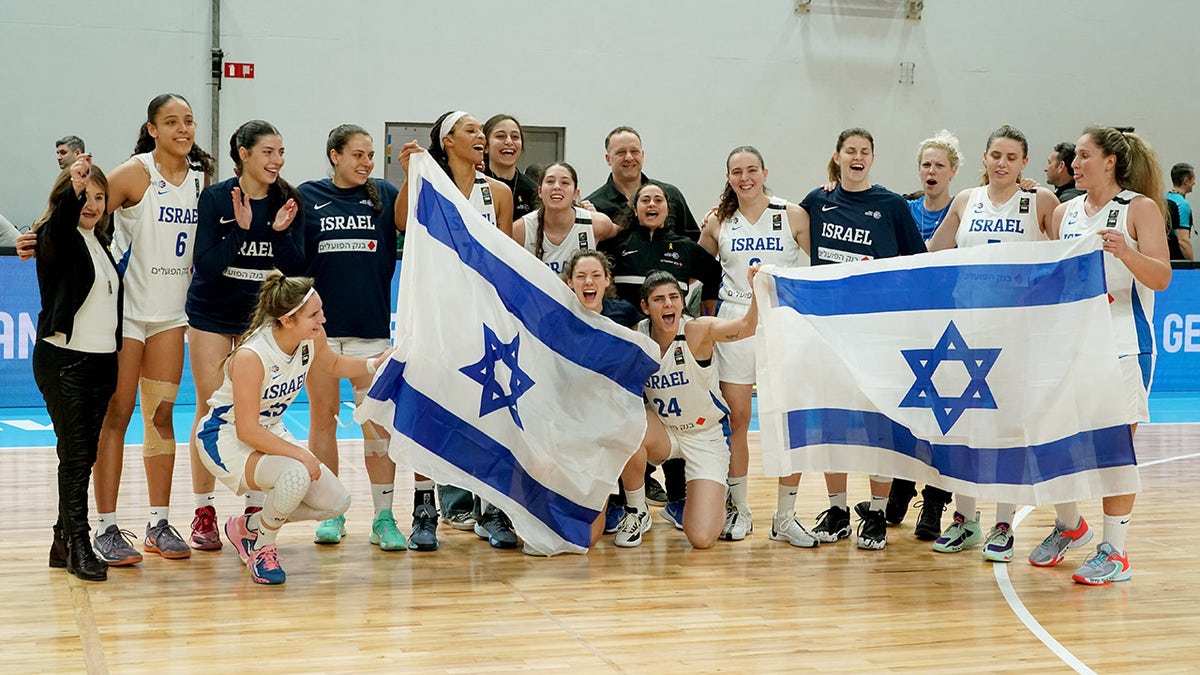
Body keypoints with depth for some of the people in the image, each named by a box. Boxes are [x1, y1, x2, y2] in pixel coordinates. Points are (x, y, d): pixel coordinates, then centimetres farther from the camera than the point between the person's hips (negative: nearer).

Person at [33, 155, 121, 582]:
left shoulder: (101, 242, 15)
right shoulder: (56, 237, -6)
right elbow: (59, 226, -31)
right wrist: (74, 190, -46)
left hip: (102, 360, 7)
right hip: (63, 360, -7)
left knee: (87, 454, 7)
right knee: (75, 453, -8)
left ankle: (63, 542, 15)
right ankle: (79, 546, -4)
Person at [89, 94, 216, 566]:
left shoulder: (201, 178, 6)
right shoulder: (135, 173, -11)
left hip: (171, 313, 5)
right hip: (125, 310, -5)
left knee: (161, 415, 8)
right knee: (116, 416, -2)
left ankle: (159, 523, 15)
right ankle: (106, 528, 3)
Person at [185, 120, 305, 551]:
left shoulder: (288, 202, -4)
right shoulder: (215, 198, -11)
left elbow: (295, 270, -5)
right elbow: (205, 265, -16)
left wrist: (281, 232, -21)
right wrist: (240, 228, -27)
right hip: (212, 314, -2)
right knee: (211, 411, 0)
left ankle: (256, 507, 11)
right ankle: (204, 510, 9)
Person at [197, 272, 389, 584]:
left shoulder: (312, 338, -12)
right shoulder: (250, 356, -32)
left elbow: (333, 364, 14)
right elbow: (247, 431, -29)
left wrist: (374, 365, -2)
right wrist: (302, 454, -29)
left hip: (271, 433, 8)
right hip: (227, 438, -8)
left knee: (336, 502, -2)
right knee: (296, 475, -36)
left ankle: (248, 527, 17)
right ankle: (261, 547, -6)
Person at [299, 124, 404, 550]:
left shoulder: (383, 195, 8)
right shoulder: (308, 196, 6)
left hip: (371, 324, 0)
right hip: (320, 322, 0)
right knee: (323, 417, 6)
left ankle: (384, 517, 4)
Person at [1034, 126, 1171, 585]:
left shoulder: (1140, 209, -2)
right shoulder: (1065, 212, 13)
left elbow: (1161, 278, -12)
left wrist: (1126, 253, -29)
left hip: (1122, 345, -5)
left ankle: (1114, 552, 7)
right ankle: (1069, 525, 29)